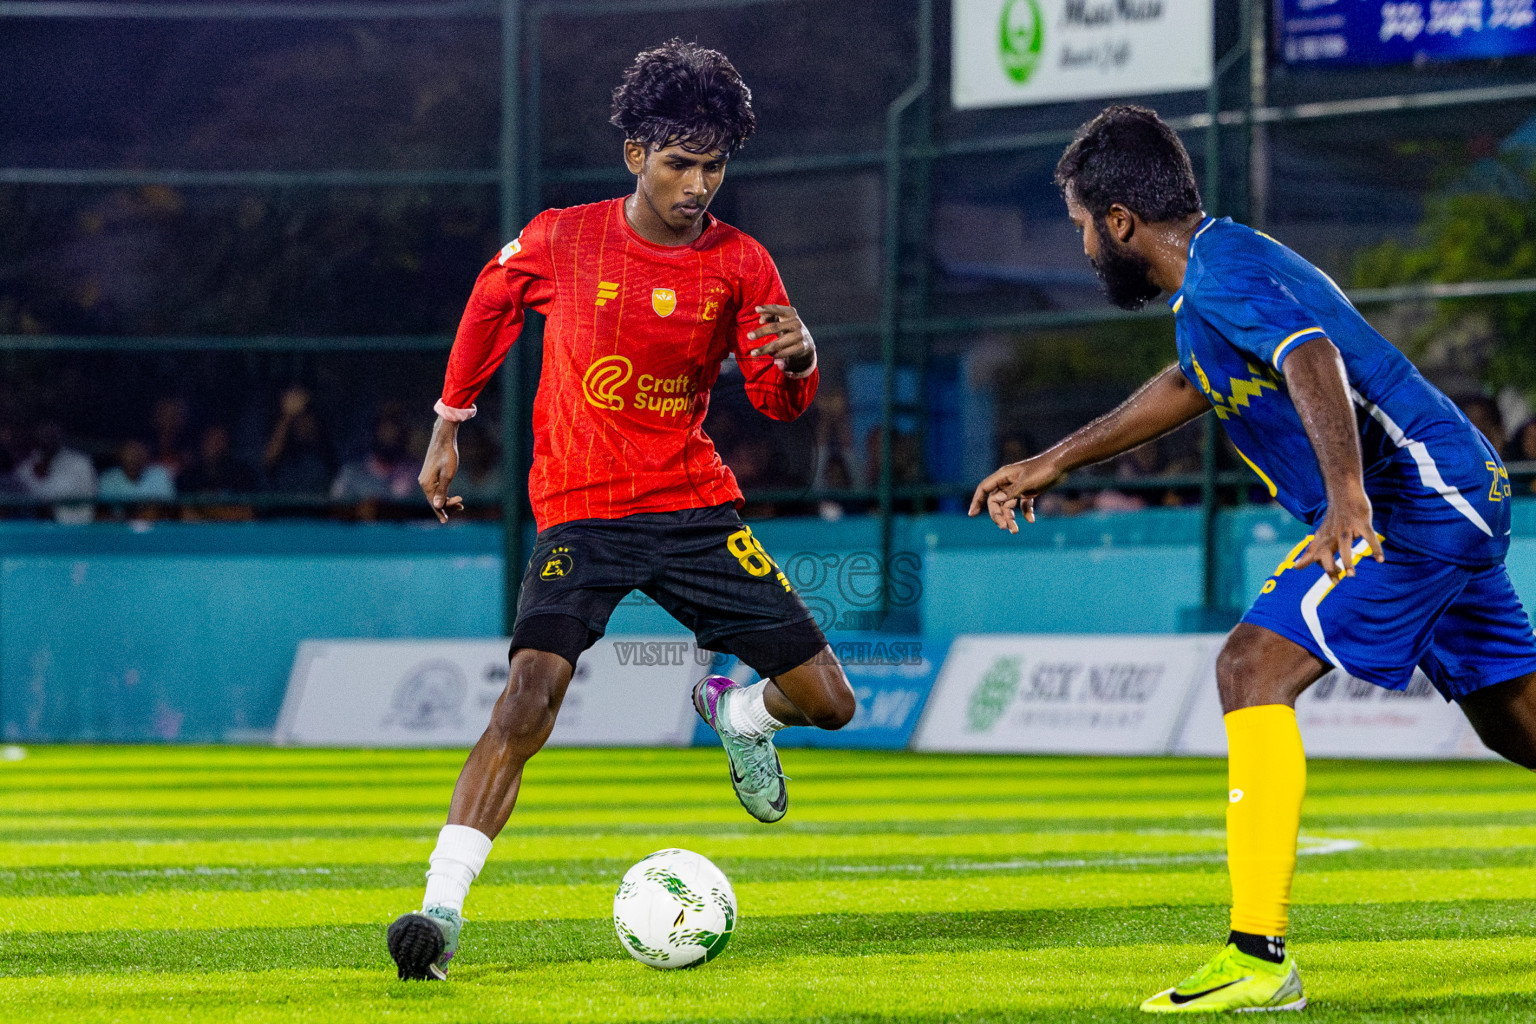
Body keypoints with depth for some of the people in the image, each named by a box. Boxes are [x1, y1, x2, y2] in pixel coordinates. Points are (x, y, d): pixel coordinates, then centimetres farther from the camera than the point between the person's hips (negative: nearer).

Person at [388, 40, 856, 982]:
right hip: (581, 514, -3)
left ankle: (737, 712, 36)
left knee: (828, 701, -1)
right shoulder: (561, 241, -5)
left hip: (697, 506, 3)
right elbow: (490, 306, 15)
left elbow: (778, 401, 1)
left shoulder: (740, 265, -1)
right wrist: (449, 429, 19)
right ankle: (442, 910, -24)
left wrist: (798, 358, -22)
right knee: (530, 701, -24)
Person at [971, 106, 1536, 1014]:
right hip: (1463, 495, 11)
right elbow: (1192, 385, 35)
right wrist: (1055, 462, 39)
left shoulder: (1221, 269, -15)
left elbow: (1315, 360, -32)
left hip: (1413, 498, -11)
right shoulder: (1220, 268, 17)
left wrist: (1348, 494, -48)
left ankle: (1260, 956, -22)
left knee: (1255, 668, -17)